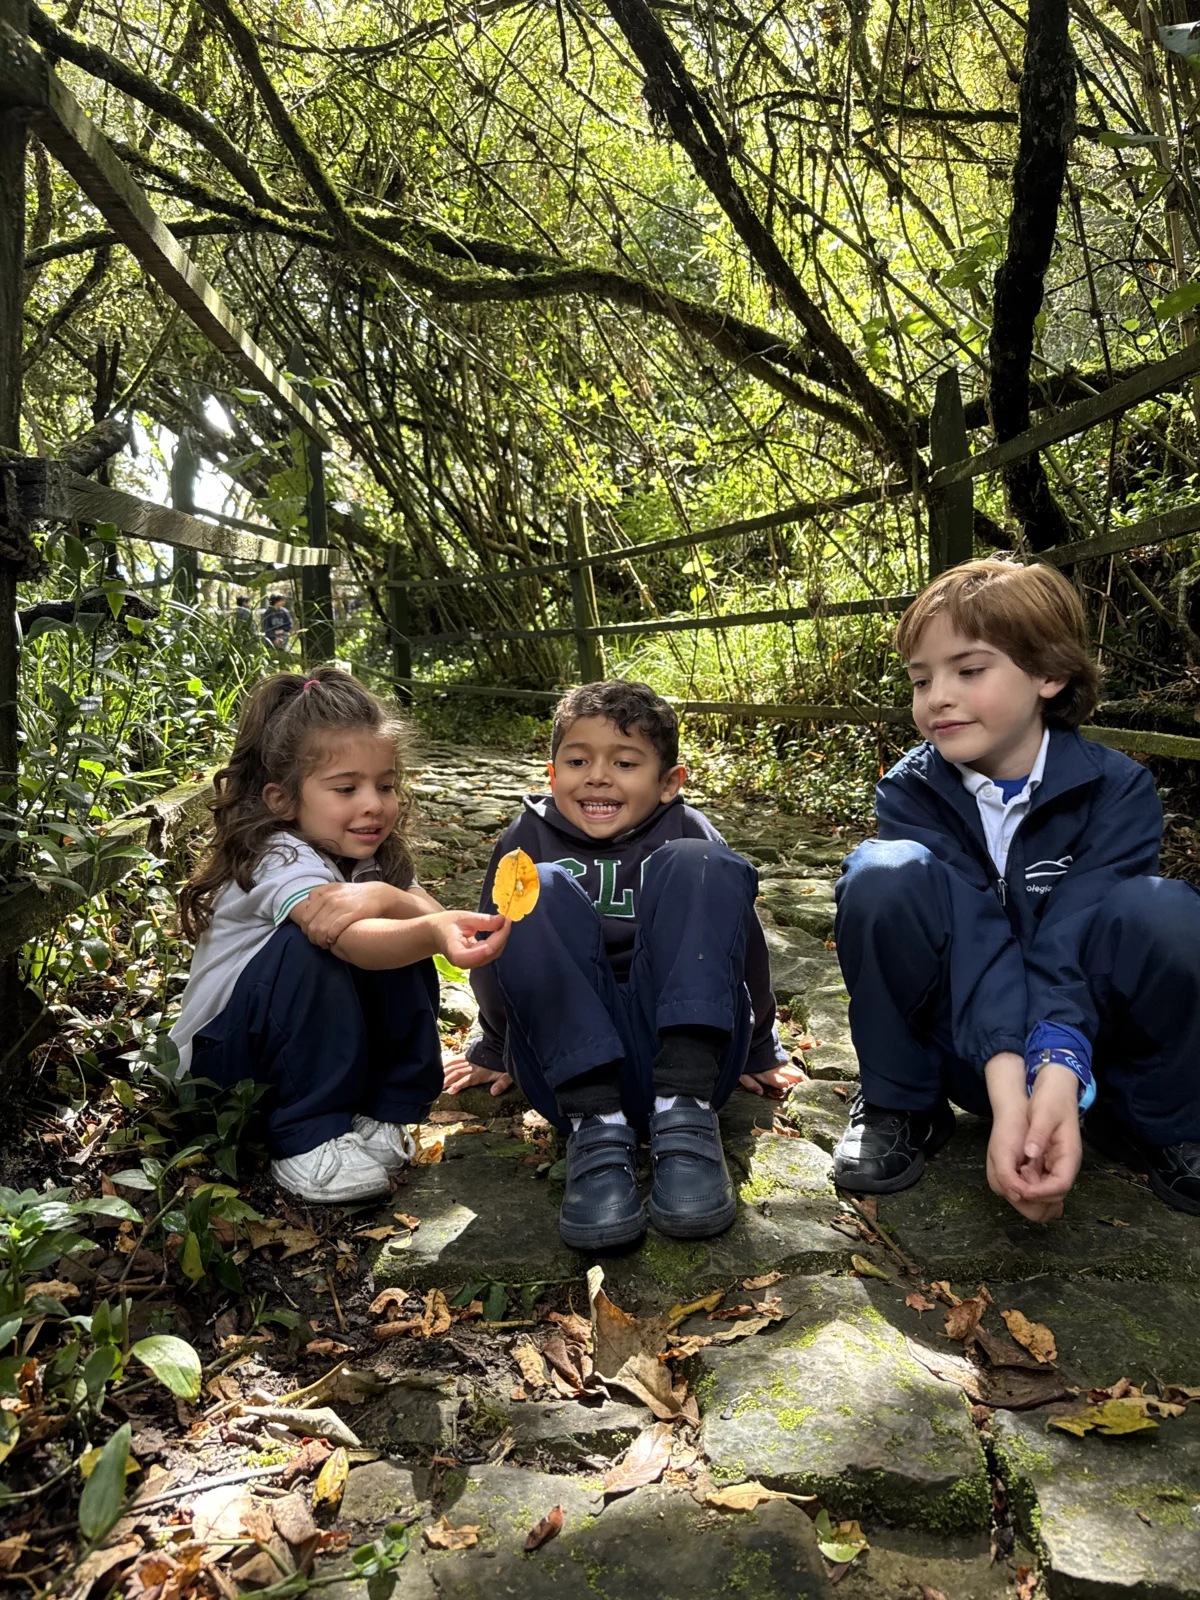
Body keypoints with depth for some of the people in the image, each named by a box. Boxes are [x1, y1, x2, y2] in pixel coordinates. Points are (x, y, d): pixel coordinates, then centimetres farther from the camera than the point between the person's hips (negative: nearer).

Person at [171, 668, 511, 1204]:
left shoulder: (369, 855, -3)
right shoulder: (280, 859, -25)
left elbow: (433, 918, -17)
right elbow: (351, 942, -45)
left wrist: (386, 896, -38)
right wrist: (435, 933, -63)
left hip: (311, 1052, 7)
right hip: (217, 1063, -6)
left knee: (402, 943, -15)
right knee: (306, 949, -33)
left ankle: (381, 1117, -3)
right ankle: (307, 1141, -21)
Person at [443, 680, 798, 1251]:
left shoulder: (688, 832, 6)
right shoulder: (528, 838, 7)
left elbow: (740, 943, 14)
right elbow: (493, 950, 18)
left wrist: (759, 1053, 21)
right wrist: (493, 1052, 29)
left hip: (686, 1052, 0)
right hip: (571, 1065, 0)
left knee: (697, 865, -18)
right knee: (540, 892, -21)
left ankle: (685, 1115, -28)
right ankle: (597, 1129, -31)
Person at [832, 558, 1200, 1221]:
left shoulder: (1117, 788, -11)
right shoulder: (912, 792, -10)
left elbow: (1074, 937, -25)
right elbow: (972, 935, -25)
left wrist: (1057, 1080, -41)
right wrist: (1007, 1090, -37)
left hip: (1085, 1036, 0)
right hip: (958, 1042, 0)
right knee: (886, 877, -29)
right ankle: (899, 1106, -8)